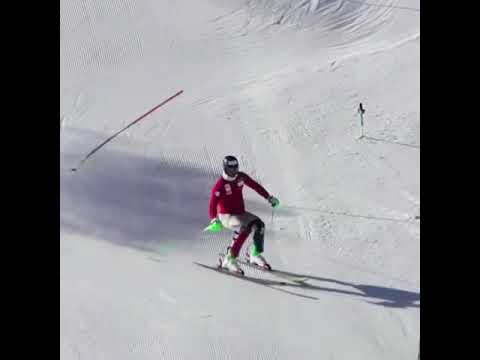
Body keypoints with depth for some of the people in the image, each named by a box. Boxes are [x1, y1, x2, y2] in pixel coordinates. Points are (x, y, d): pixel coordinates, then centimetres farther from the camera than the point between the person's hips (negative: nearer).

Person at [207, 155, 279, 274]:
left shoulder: (241, 177, -3)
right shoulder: (220, 185, -20)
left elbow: (255, 186, 12)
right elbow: (212, 205, -24)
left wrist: (269, 197, 11)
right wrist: (214, 221, -40)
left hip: (240, 213, 6)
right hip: (226, 216, -6)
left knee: (259, 225, -13)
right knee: (245, 228, -31)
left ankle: (255, 254, 6)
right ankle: (230, 259, -26)